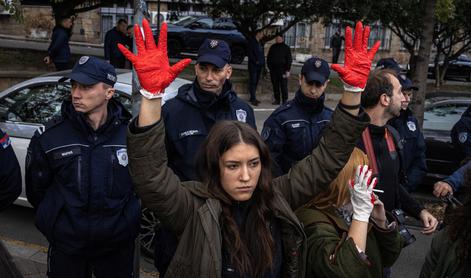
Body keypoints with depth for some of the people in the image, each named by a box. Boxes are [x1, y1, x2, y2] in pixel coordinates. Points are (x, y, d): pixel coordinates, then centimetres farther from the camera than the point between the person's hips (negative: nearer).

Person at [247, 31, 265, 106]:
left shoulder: (260, 43, 18)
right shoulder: (251, 41, -6)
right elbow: (249, 53, -14)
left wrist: (263, 63, 13)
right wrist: (255, 61, -18)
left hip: (259, 65, 8)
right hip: (253, 65, -8)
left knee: (256, 82, 9)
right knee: (253, 81, -8)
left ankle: (253, 98, 15)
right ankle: (253, 99, -10)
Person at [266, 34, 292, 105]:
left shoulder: (286, 48, 3)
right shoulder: (272, 47, 12)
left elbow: (289, 60, 1)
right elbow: (268, 58, 16)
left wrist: (287, 70, -7)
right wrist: (269, 68, 6)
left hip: (283, 70, -4)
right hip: (273, 70, 4)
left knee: (284, 86, -5)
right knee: (275, 86, 7)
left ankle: (285, 101, -1)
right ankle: (277, 100, 16)